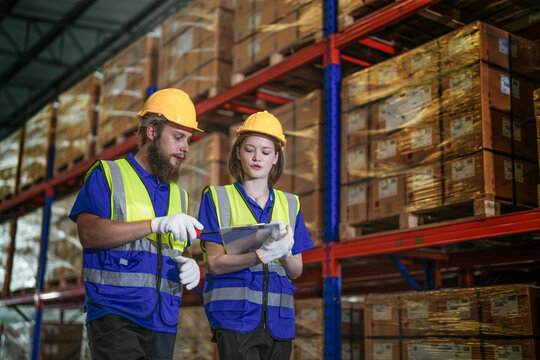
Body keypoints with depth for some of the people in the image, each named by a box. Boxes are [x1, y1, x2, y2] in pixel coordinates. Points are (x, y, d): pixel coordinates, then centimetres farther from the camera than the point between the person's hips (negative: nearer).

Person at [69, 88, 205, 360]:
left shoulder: (178, 195, 22)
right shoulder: (107, 175, 5)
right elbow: (89, 233, -11)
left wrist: (189, 267, 1)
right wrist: (156, 224, -17)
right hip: (114, 313, -5)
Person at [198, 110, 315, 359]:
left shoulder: (289, 204, 15)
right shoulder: (218, 198, 5)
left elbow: (296, 271, 14)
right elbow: (214, 264, -4)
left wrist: (286, 254, -9)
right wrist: (260, 256, -19)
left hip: (278, 320, 4)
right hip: (234, 316, -3)